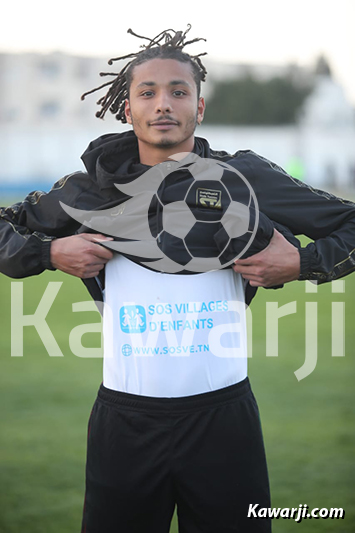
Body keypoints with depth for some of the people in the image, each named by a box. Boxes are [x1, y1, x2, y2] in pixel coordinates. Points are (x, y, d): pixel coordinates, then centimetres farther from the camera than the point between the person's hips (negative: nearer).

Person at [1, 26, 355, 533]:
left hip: (223, 416, -1)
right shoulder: (94, 188, 5)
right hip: (125, 419, 1)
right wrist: (51, 253, -1)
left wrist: (300, 263, -5)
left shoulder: (247, 180, 2)